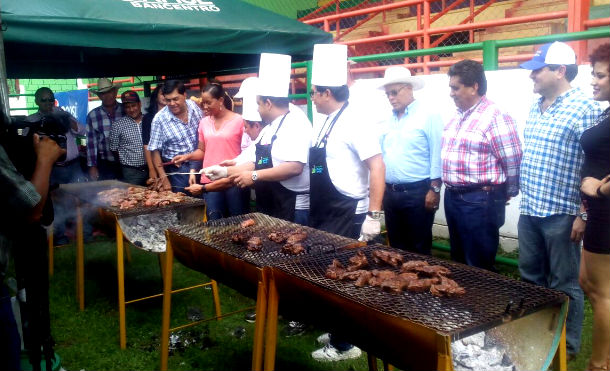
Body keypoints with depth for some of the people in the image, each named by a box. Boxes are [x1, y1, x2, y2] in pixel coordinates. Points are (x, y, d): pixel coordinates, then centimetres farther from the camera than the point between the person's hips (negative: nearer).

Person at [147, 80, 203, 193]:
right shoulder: (159, 119, -13)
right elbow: (155, 151, -8)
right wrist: (164, 178, -13)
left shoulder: (194, 106, -3)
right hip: (178, 169, -3)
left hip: (200, 162, 3)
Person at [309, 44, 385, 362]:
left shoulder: (353, 122, -17)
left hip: (347, 215, -9)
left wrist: (374, 215, -25)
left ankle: (344, 344, 15)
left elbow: (377, 166, -23)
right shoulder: (323, 123, 10)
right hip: (324, 213, 9)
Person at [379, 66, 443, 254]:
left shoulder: (428, 115, -6)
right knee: (396, 247, 15)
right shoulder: (388, 120, 13)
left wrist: (434, 189, -14)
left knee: (419, 249, 2)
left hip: (417, 193, -6)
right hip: (390, 193, 6)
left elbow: (437, 155, -10)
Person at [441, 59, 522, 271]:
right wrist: (451, 190, 16)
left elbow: (513, 161, -15)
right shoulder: (457, 116, 12)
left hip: (479, 201, -8)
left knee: (479, 268, 3)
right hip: (452, 197, 8)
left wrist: (507, 194, -3)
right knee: (458, 263, 20)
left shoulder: (494, 117, -15)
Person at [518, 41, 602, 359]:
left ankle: (567, 347, 23)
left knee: (564, 285, 6)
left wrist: (583, 215, -17)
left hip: (561, 214, -7)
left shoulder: (583, 109, -13)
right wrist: (525, 200, 16)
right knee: (531, 279, 18)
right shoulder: (534, 109, 11)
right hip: (529, 211, 8)